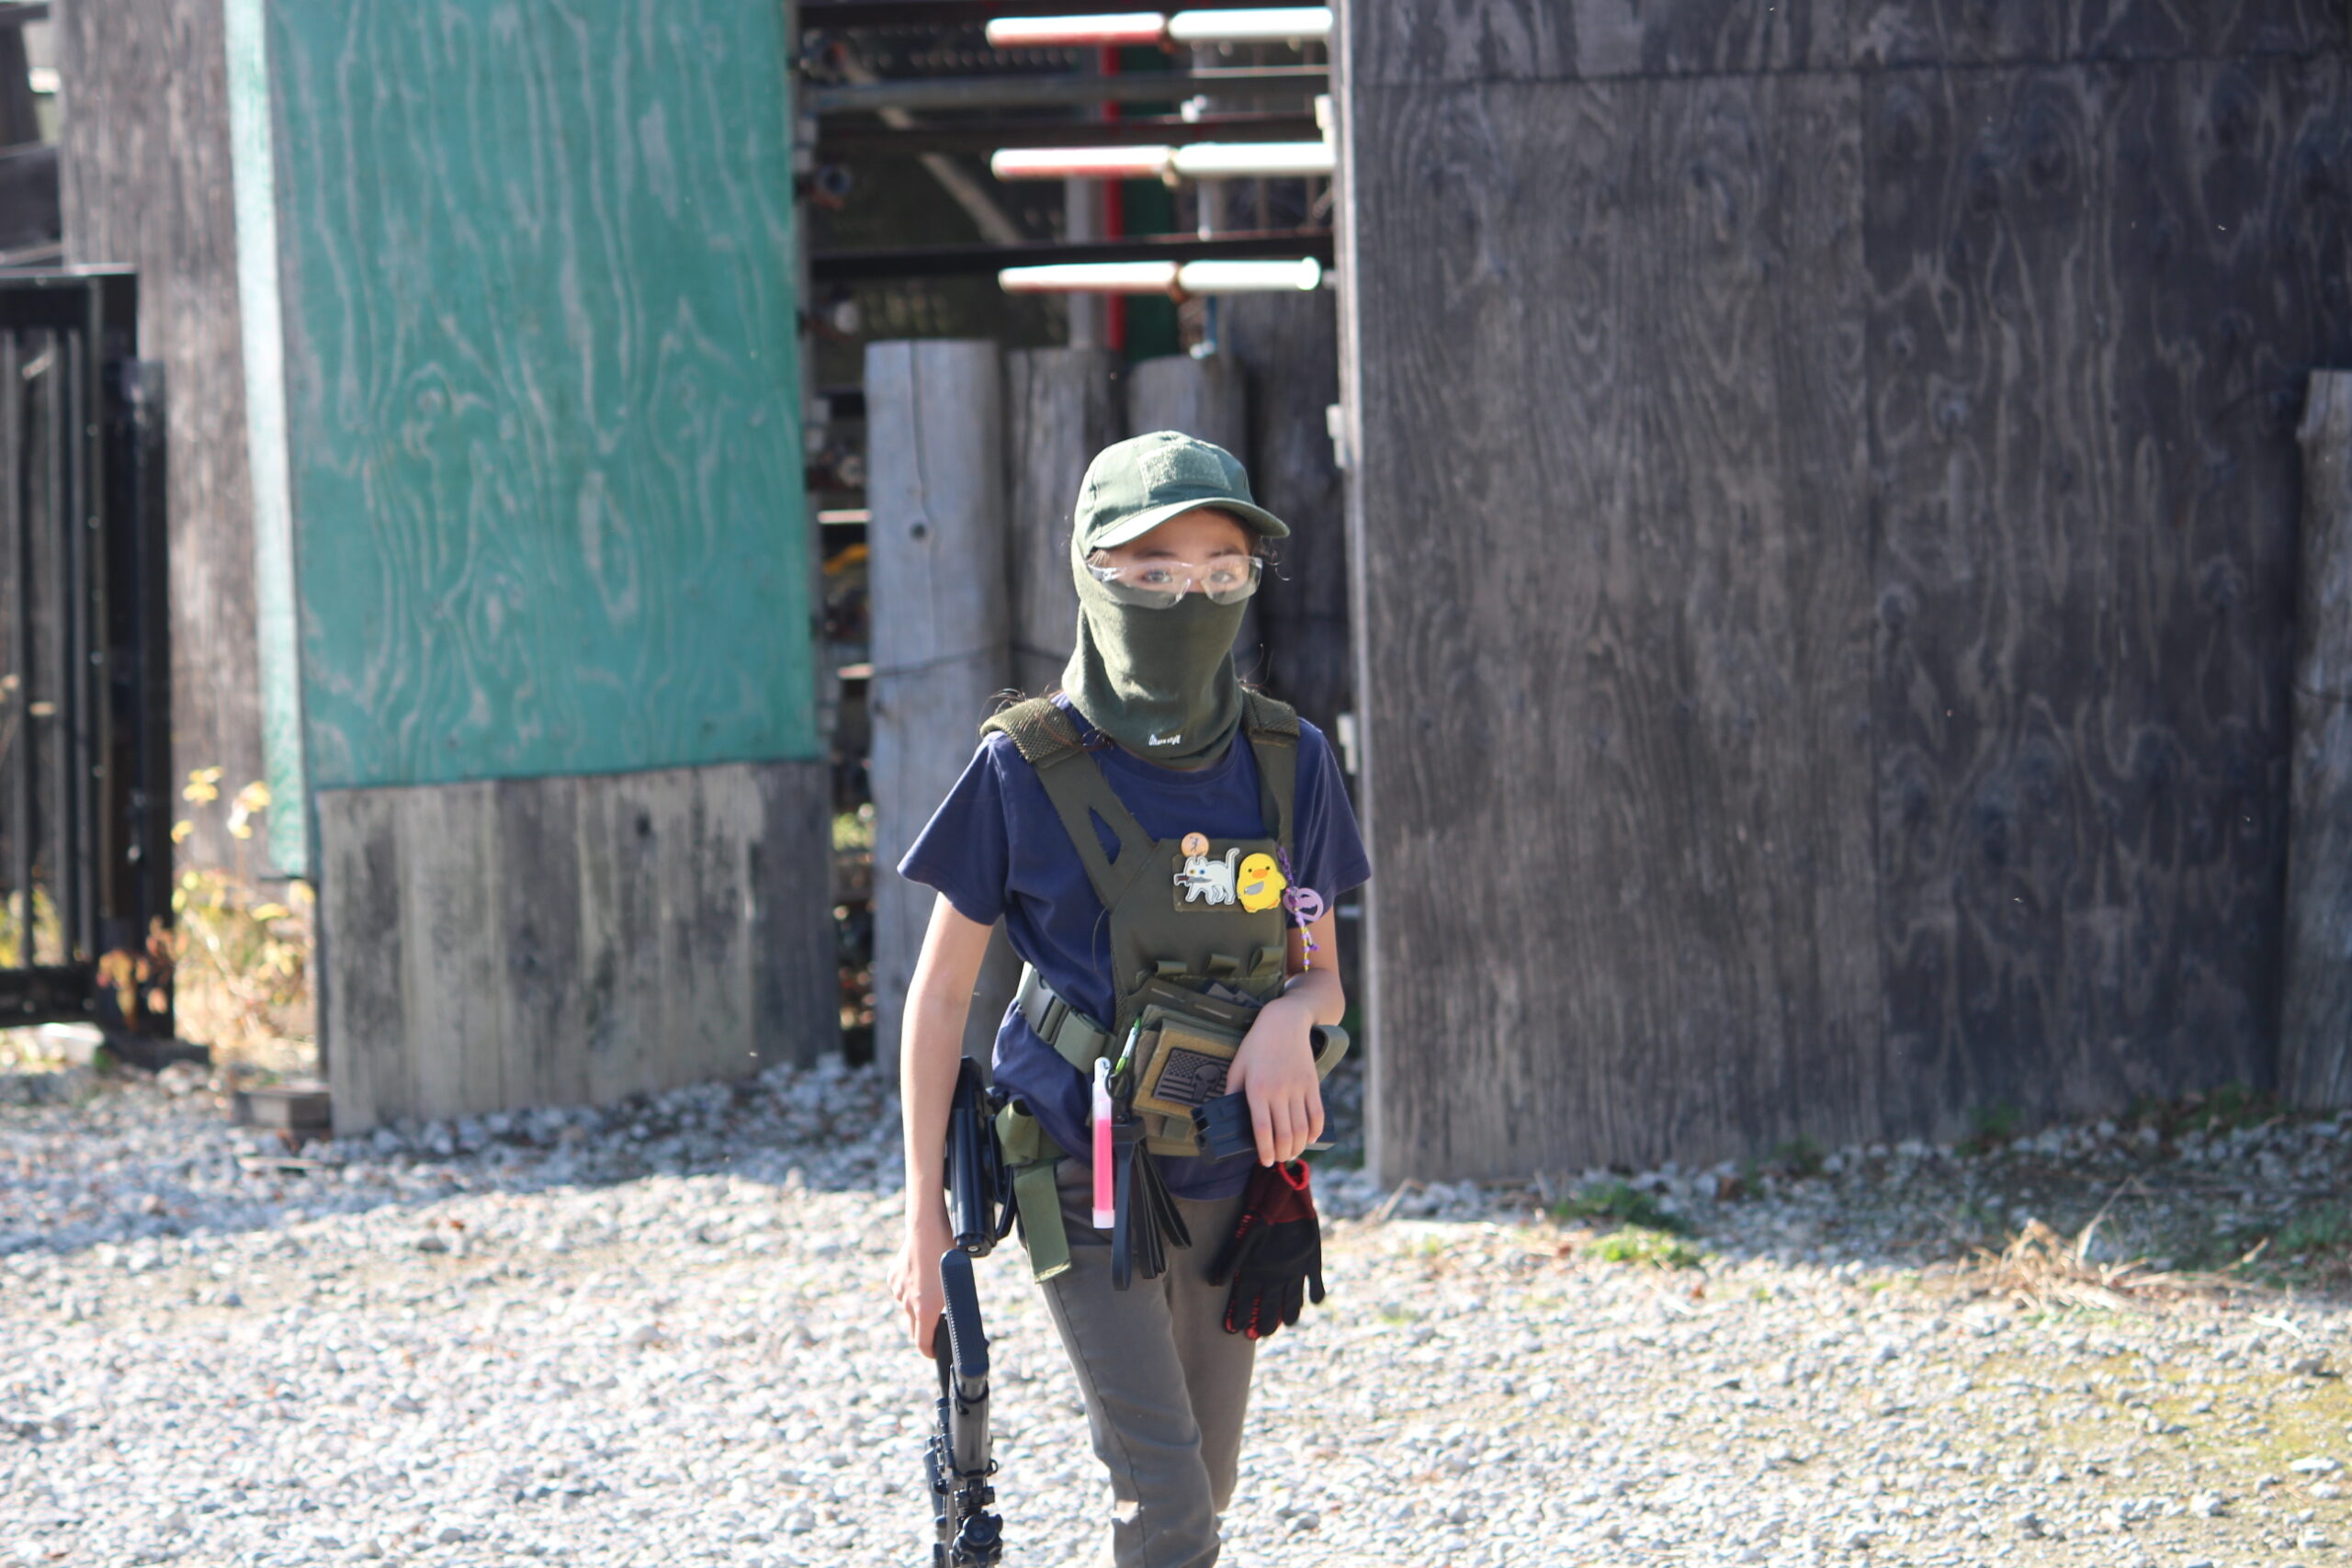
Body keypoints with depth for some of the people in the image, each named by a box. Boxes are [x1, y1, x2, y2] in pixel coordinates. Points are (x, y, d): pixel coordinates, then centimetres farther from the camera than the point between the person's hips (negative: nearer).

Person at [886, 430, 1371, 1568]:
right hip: (1084, 1177, -5)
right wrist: (922, 1216, -4)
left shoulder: (1289, 765, 1)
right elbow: (941, 994, -3)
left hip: (1230, 1182, 5)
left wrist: (1291, 1015, -15)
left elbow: (1323, 973, 11)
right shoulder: (1026, 770, -10)